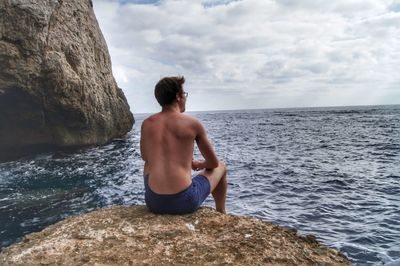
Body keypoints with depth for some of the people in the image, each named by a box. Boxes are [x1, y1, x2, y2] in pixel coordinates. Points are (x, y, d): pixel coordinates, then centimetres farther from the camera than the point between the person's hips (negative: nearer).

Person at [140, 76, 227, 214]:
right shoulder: (193, 123, -6)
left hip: (153, 202, 4)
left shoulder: (146, 124, 4)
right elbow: (213, 163, 5)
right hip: (185, 202, -3)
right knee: (221, 167, 24)